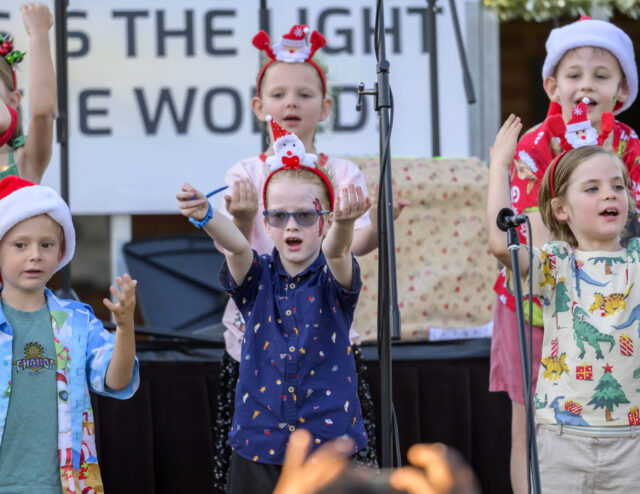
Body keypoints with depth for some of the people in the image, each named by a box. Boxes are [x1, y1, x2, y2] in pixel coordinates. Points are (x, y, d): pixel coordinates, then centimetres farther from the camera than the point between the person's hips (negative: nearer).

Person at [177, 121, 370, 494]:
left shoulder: (333, 279, -2)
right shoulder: (258, 278, 3)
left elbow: (337, 250, -25)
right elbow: (235, 244, -18)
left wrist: (345, 223, -49)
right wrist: (204, 215, -41)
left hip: (328, 444, -2)